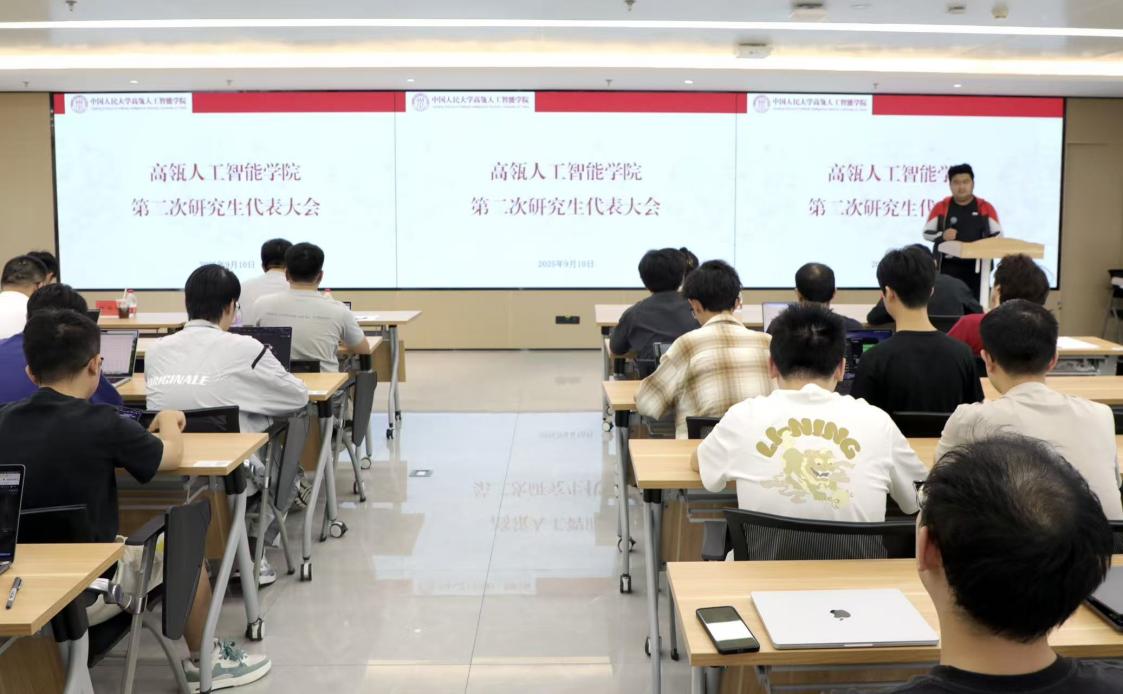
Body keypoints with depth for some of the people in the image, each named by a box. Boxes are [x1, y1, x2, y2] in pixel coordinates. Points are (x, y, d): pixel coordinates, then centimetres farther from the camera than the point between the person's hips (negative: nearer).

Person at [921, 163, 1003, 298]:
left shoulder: (985, 207, 4)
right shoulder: (941, 207, 1)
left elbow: (998, 235, 7)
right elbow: (927, 233, 5)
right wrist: (942, 236, -15)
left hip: (976, 266, 1)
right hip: (948, 266, -1)